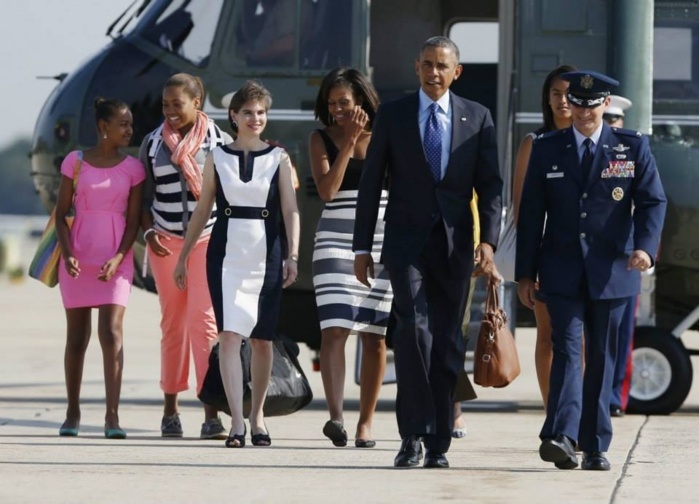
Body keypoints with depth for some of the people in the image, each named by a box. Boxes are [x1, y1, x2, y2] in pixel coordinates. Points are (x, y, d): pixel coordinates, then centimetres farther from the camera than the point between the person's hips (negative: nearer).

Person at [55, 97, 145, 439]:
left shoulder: (133, 168, 3)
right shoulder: (75, 162, 1)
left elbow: (133, 220, 2)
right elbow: (61, 214, 3)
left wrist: (118, 258, -12)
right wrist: (67, 253, -12)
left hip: (115, 260, 0)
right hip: (78, 258, 0)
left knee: (111, 333, -13)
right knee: (76, 337, 7)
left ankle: (112, 415, -16)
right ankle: (72, 413, 19)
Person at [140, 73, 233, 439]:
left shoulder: (219, 142, 0)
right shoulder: (153, 143, 7)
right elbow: (144, 196, 12)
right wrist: (148, 231, -3)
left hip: (210, 239, -3)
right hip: (166, 240, 3)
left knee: (204, 319, -11)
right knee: (172, 322, 5)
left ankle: (211, 413, -14)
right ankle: (170, 409, 13)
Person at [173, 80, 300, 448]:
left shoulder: (278, 159, 6)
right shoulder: (217, 158, 7)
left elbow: (291, 211, 0)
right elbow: (202, 211, 13)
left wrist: (292, 255, -12)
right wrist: (184, 255, 13)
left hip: (267, 253, 0)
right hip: (227, 252, 0)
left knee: (262, 338, 7)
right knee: (229, 334, -12)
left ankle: (257, 416, 22)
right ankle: (236, 421, -16)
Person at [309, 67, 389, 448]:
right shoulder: (322, 139, 5)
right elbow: (327, 189, -9)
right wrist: (349, 141, -9)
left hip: (382, 242, 1)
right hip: (336, 241, -1)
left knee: (375, 335, 1)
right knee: (334, 328, -16)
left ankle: (365, 422, 7)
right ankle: (335, 416, -25)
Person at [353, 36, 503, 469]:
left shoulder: (477, 118, 7)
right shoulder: (392, 116, 5)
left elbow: (490, 185, 4)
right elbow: (371, 184, 7)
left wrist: (488, 240, -10)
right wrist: (363, 247, 3)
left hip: (455, 245, 1)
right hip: (406, 241, -1)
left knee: (447, 342, 4)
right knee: (413, 327, -18)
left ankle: (439, 444, 10)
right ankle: (414, 434, -13)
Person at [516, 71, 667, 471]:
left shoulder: (633, 148, 5)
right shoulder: (547, 149, 7)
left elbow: (653, 201, -1)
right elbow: (531, 213, 8)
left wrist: (646, 246, -20)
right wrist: (525, 272, 4)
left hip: (612, 270, 0)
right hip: (562, 270, 0)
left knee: (602, 358, 5)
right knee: (567, 349, -13)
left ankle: (595, 447, 9)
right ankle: (561, 437, -25)